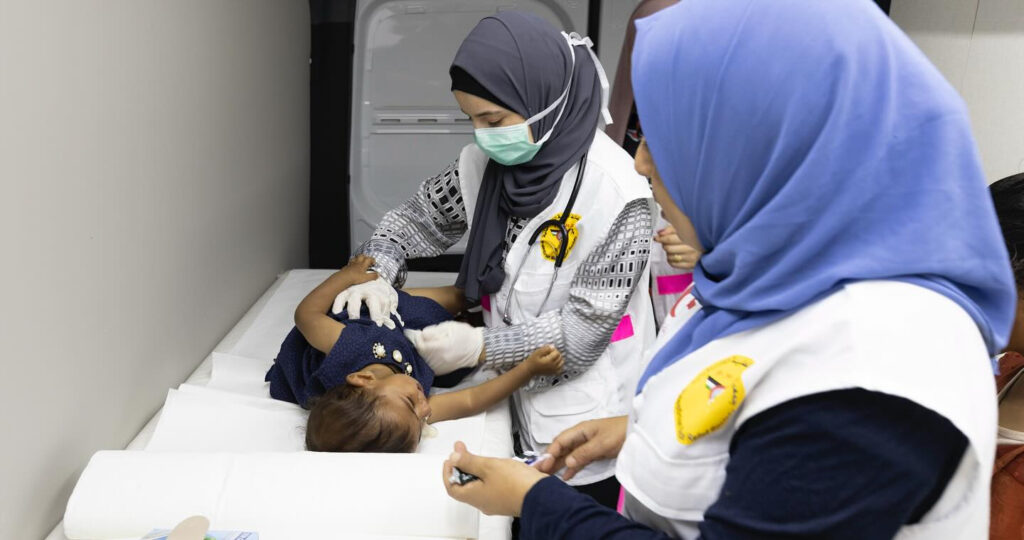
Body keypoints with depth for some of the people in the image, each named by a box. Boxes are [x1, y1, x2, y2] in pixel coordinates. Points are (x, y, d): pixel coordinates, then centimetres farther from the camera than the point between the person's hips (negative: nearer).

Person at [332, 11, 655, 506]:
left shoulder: (616, 191, -22)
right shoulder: (486, 164, -5)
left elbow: (585, 330, -21)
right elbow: (416, 218, 8)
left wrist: (482, 346, -24)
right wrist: (379, 273, -11)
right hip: (515, 402, 5)